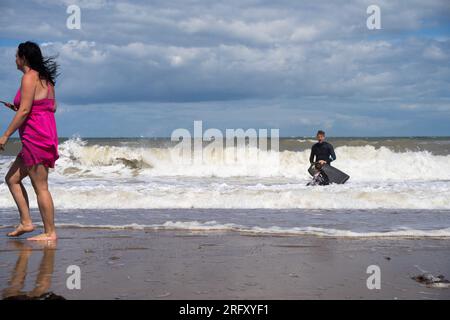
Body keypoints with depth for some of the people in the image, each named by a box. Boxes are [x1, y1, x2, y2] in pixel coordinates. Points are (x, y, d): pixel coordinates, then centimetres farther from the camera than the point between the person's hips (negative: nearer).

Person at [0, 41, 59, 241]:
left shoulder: (29, 77, -11)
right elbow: (52, 107, 19)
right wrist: (19, 108, 20)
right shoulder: (45, 78, 16)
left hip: (35, 136, -10)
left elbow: (24, 110, -18)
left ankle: (50, 232, 1)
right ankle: (26, 222, 14)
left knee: (40, 187, -4)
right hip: (47, 133, 10)